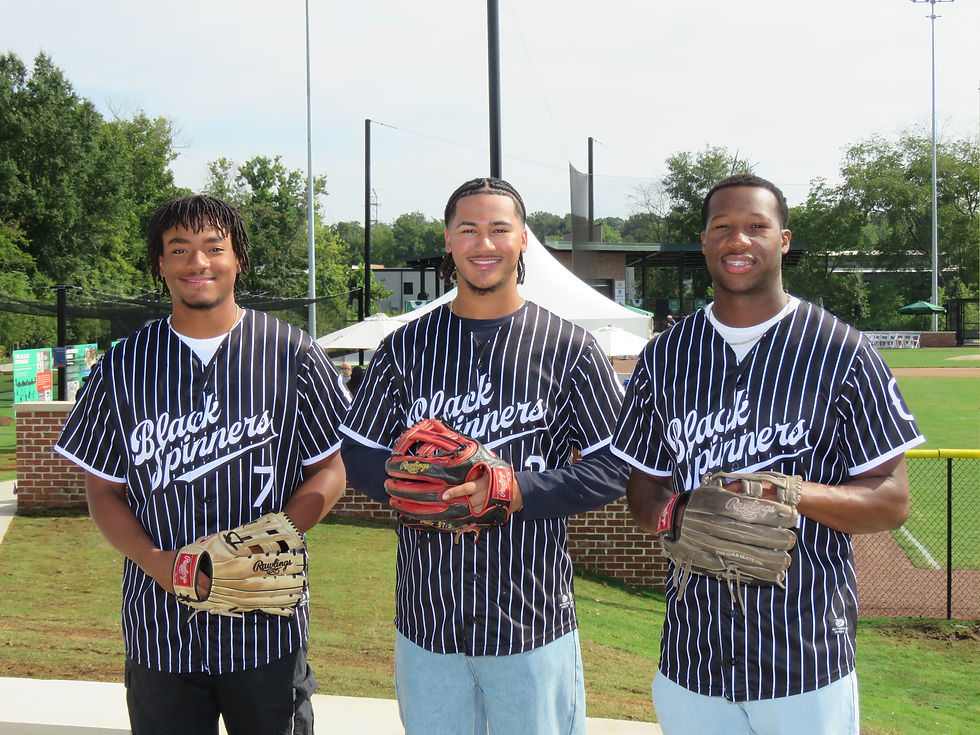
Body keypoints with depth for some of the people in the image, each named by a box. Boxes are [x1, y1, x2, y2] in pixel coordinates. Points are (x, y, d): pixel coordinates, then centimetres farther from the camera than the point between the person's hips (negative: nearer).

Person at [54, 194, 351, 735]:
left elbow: (330, 472, 1)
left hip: (265, 625, -1)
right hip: (159, 625, 1)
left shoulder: (291, 354, -1)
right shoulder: (123, 366, 4)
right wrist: (155, 561, -12)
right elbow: (104, 491, 7)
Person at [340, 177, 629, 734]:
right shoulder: (405, 348, 7)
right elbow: (358, 455, 9)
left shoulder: (569, 347, -1)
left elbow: (617, 467, -4)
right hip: (427, 619, 2)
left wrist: (517, 490, -18)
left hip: (534, 622, -2)